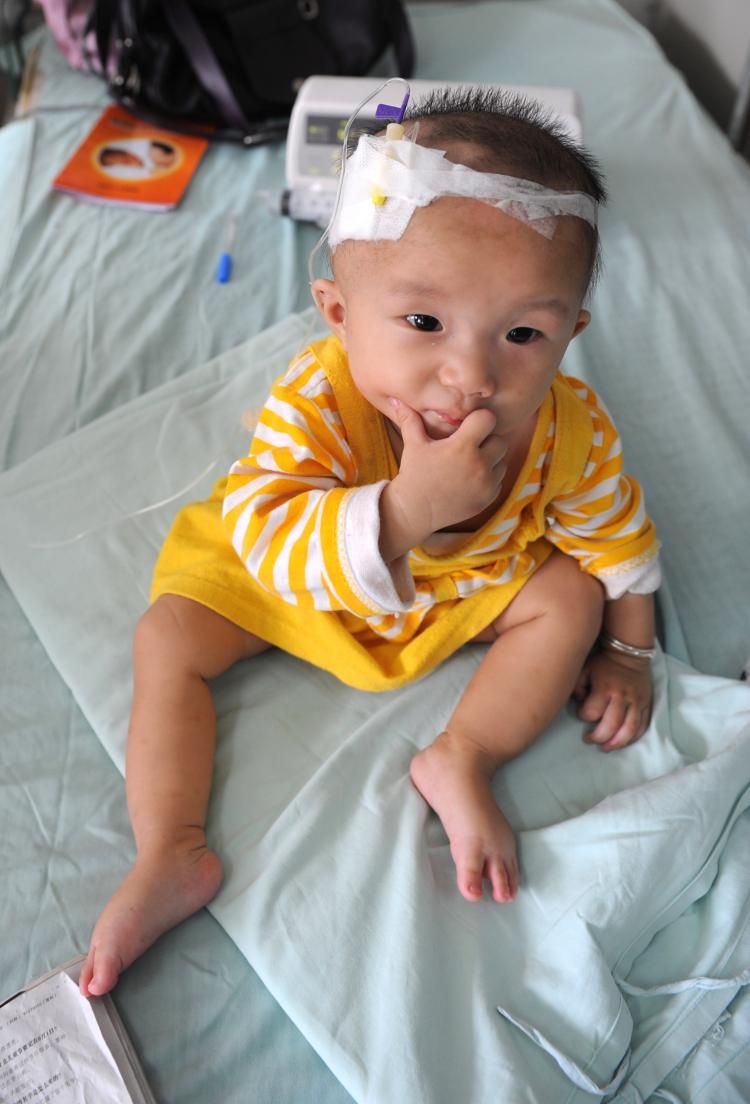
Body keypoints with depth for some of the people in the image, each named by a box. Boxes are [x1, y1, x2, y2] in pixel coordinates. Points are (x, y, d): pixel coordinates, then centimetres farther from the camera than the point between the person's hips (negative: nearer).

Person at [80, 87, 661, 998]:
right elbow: (261, 537, -46)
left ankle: (461, 759, -11)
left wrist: (627, 652, -2)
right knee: (170, 635, -11)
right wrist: (405, 510, -59)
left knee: (572, 598, -14)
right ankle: (170, 855, -6)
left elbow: (617, 535, -7)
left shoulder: (571, 431, -27)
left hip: (471, 585, 2)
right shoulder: (315, 404, -37)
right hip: (293, 582, -1)